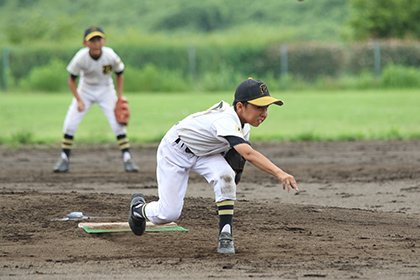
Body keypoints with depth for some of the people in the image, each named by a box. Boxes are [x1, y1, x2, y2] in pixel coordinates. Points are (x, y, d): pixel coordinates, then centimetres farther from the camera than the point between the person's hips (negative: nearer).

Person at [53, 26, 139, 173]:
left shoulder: (110, 56, -23)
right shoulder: (81, 58, -25)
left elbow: (119, 75, -5)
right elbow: (72, 80, -11)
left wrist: (119, 97, -11)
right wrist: (79, 100, -19)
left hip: (106, 90, 0)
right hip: (85, 90, 0)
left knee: (118, 123, -14)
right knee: (70, 123, -9)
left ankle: (127, 158, -6)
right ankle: (64, 159, 6)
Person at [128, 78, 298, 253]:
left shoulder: (243, 125, -14)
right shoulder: (226, 121, -41)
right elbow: (248, 154, -55)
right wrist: (279, 173, -65)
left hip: (204, 152, 7)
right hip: (175, 150, -7)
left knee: (225, 176, -25)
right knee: (169, 214, -6)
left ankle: (225, 236, -17)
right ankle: (139, 207, 28)